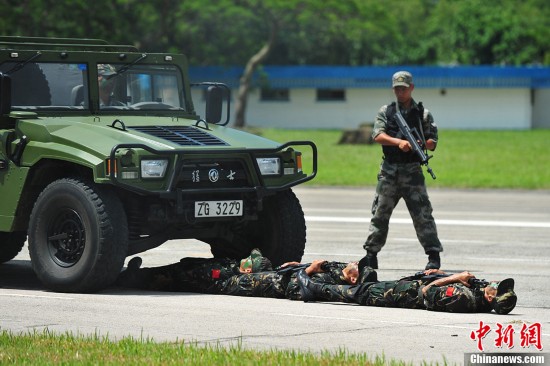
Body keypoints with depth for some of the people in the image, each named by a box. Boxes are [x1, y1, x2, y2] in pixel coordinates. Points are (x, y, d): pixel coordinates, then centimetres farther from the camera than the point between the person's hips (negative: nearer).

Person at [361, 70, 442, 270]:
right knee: (380, 214, 6)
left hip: (412, 171, -2)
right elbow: (378, 135, -6)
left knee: (422, 214, -7)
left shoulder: (423, 113, 7)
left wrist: (420, 143, -20)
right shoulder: (386, 111, 9)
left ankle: (434, 256, -4)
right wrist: (399, 142, -23)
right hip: (389, 170, 2)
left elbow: (433, 143, 2)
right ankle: (371, 255, 13)